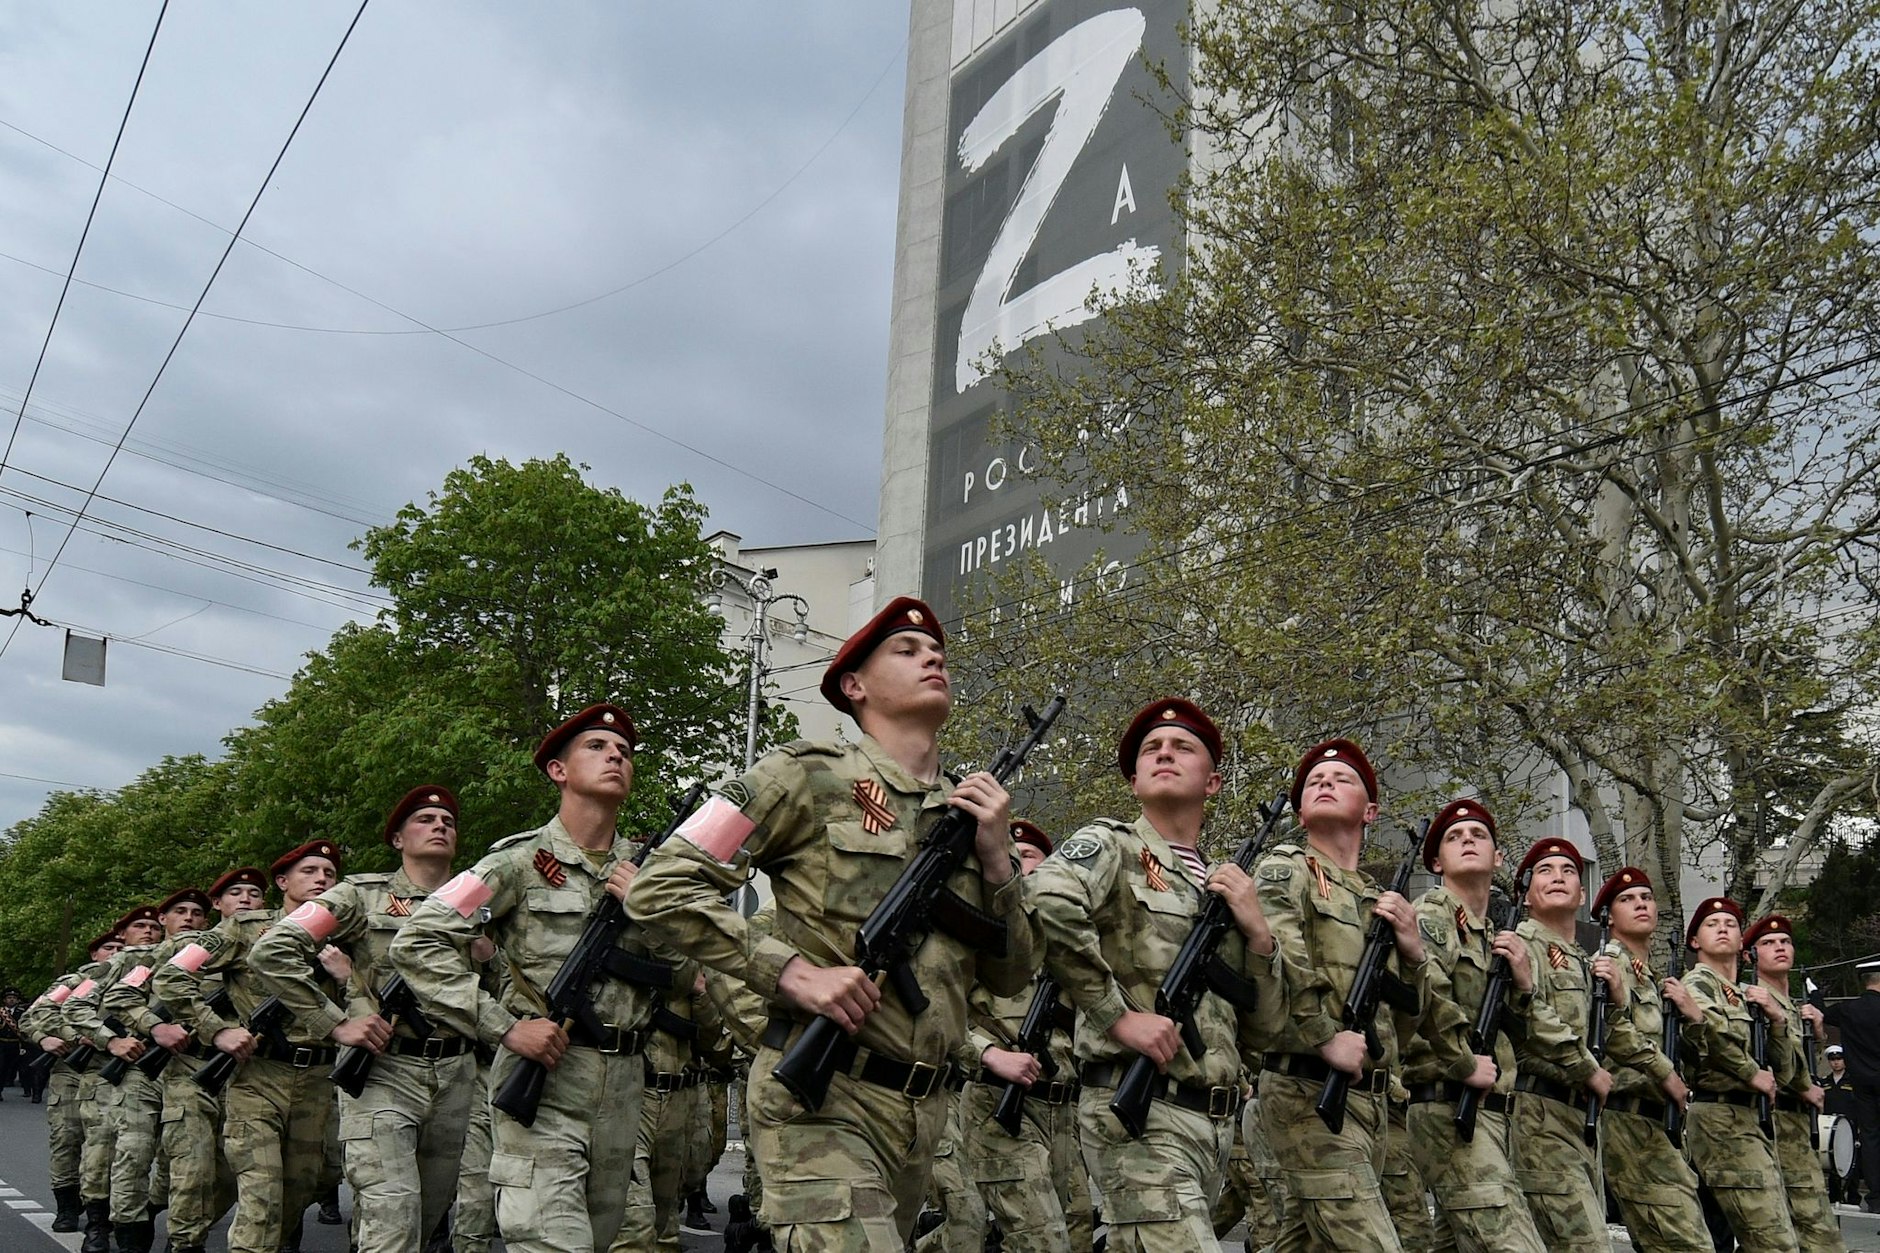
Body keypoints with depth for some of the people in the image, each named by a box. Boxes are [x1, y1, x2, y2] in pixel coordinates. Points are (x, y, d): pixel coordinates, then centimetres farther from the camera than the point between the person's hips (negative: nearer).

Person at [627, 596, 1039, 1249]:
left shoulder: (971, 809, 13)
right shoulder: (811, 776, -4)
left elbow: (1010, 977, 14)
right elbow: (659, 887, -9)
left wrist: (996, 858, -2)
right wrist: (795, 972, -17)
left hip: (922, 1113, 7)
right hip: (822, 1102, -6)